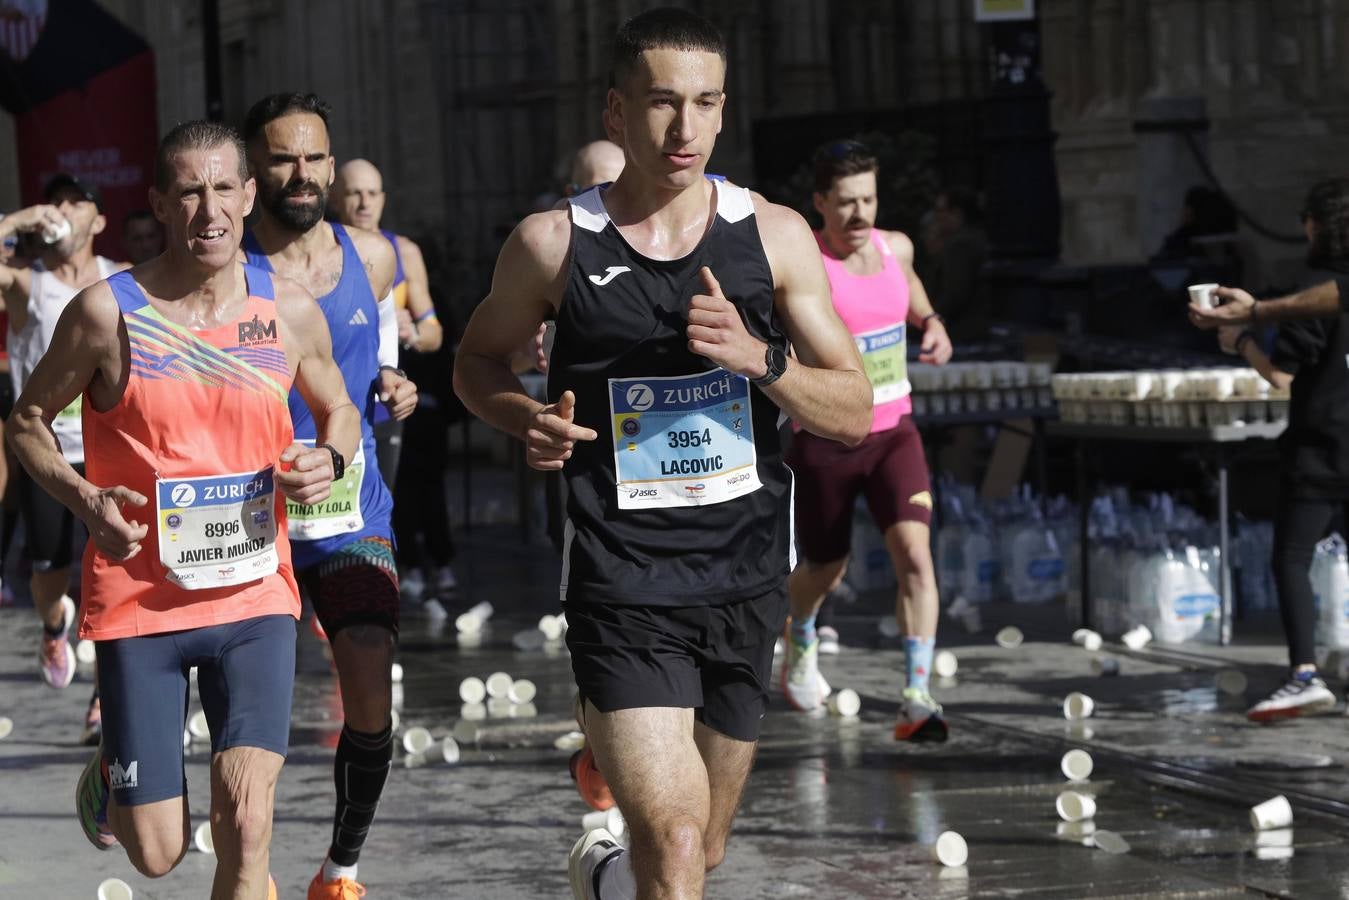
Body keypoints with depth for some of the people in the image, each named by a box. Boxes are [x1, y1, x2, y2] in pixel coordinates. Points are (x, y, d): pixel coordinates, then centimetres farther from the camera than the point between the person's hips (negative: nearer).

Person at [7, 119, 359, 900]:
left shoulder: (291, 313, 1)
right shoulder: (107, 312, -7)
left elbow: (340, 411, 18)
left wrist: (329, 458, -5)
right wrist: (82, 498, -15)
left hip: (255, 596, 1)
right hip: (138, 600, -1)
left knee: (246, 821, -15)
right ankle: (114, 775, 41)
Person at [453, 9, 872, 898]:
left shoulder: (774, 236, 0)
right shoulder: (554, 242, -5)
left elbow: (853, 412, 1)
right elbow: (478, 360, 12)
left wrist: (757, 358, -17)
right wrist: (531, 419, -10)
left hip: (746, 580, 3)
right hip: (623, 585, -3)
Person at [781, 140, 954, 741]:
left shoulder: (895, 248, 3)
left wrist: (933, 325, 4)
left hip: (893, 432, 3)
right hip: (825, 439, -3)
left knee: (915, 556, -18)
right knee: (825, 569, 14)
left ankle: (917, 701, -20)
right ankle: (802, 637, 50)